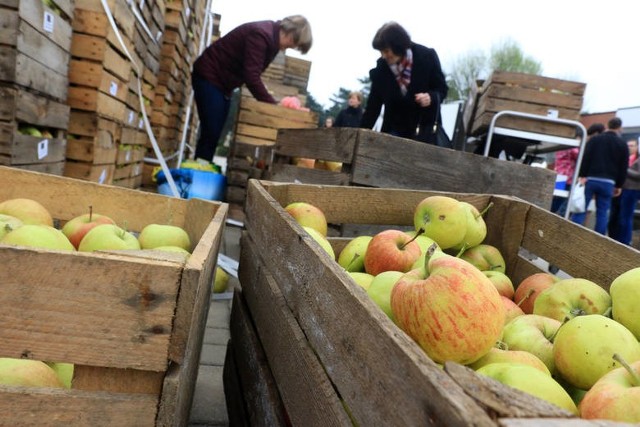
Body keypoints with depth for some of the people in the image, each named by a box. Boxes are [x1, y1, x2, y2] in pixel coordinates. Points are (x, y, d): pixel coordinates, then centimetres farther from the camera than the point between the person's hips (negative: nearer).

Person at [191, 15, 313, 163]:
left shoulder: (272, 38, 6)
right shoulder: (261, 35, -23)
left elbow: (252, 74, 9)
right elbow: (251, 76, -28)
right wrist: (273, 105, -24)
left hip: (222, 82, 10)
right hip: (209, 77, -10)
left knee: (215, 134, 7)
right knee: (211, 134, -13)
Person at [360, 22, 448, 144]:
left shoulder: (427, 57, -13)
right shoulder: (380, 68, -10)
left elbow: (442, 88, -4)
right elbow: (373, 104, -5)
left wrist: (431, 97, -29)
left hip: (424, 126, -1)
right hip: (396, 128, 2)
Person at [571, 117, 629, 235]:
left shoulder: (595, 139, 6)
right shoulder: (623, 144, 10)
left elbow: (585, 158, -5)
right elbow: (623, 167, 10)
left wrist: (582, 176, -6)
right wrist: (619, 185, 15)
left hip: (590, 179, -1)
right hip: (608, 182, 1)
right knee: (602, 213, 6)